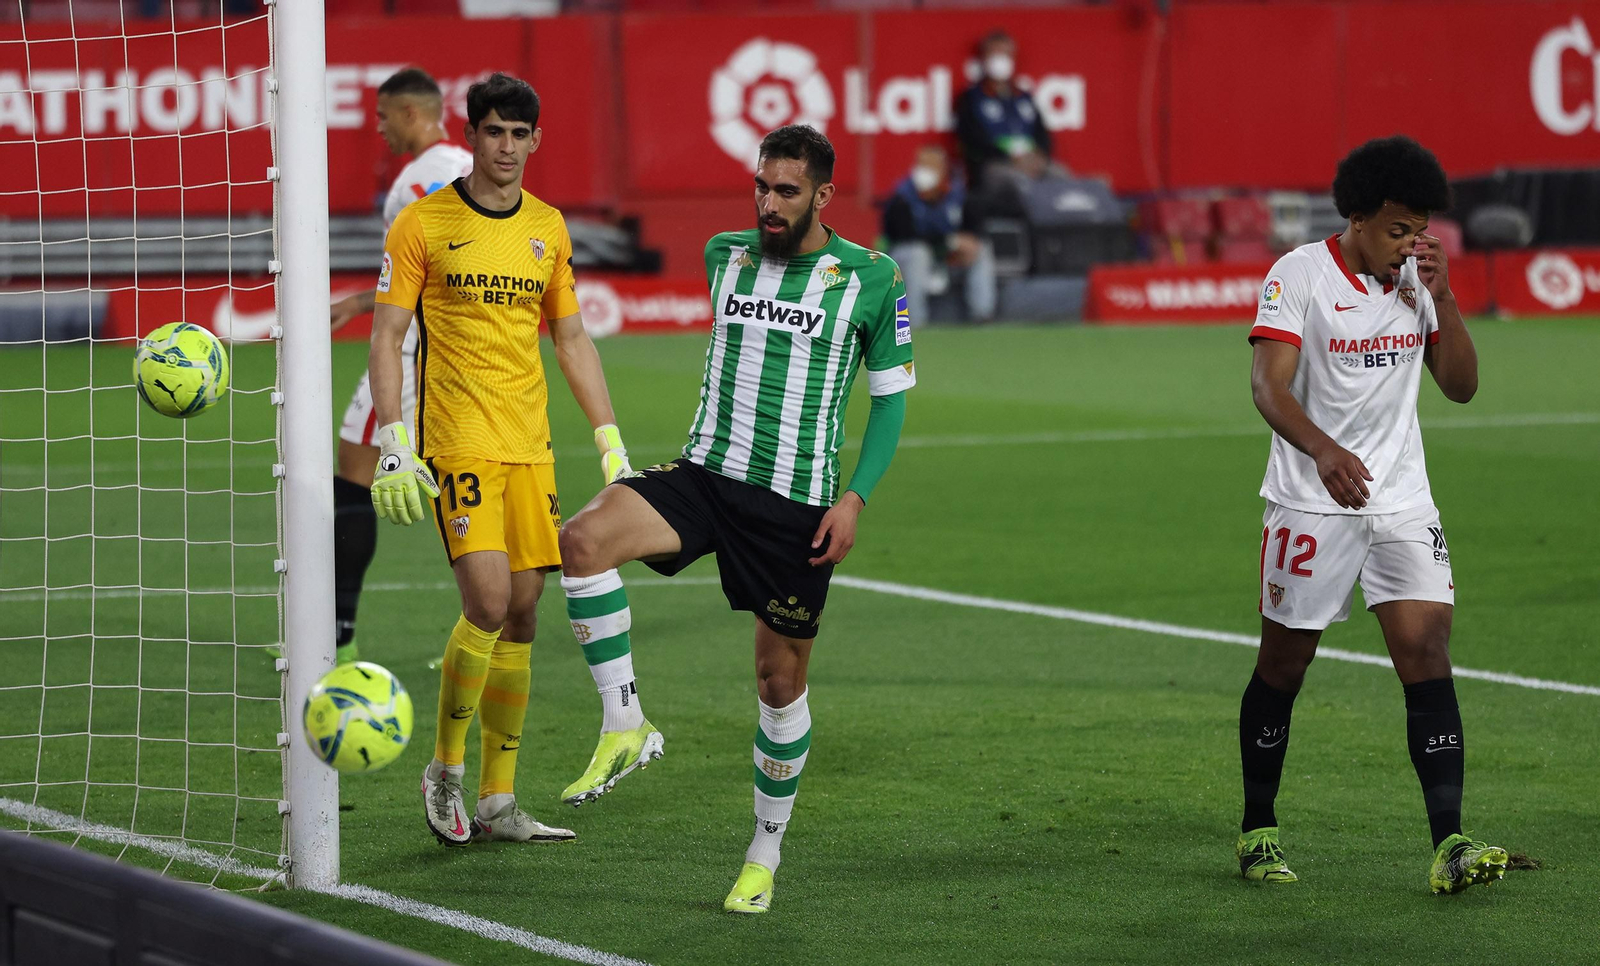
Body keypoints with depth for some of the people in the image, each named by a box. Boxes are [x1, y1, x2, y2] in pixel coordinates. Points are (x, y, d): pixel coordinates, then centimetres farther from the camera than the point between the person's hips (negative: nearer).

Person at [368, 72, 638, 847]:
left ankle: (497, 800, 10)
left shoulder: (548, 229, 11)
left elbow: (572, 339, 18)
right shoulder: (423, 224, -3)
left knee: (521, 615, 3)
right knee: (488, 601, -17)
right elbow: (387, 336, -4)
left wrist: (611, 442, 12)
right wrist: (392, 443, -13)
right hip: (456, 445, -5)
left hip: (529, 447, 5)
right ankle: (445, 770, 1)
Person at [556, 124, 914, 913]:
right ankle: (624, 725, -17)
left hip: (797, 505, -2)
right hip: (704, 476, 2)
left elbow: (892, 394, 3)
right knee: (582, 540, -26)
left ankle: (766, 852, 24)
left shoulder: (870, 278, -3)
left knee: (781, 680, 4)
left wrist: (854, 498, -6)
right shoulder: (725, 256, 7)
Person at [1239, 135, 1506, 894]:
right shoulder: (1299, 275, -10)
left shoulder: (1417, 278, 6)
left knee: (1427, 654, -9)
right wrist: (1324, 450, -38)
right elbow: (1268, 384, -21)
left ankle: (1449, 846, -15)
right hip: (1311, 504, -4)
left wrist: (1443, 299, -8)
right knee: (1282, 667, 6)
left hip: (1402, 502, 4)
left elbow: (1461, 385, 7)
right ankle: (1257, 832, 24)